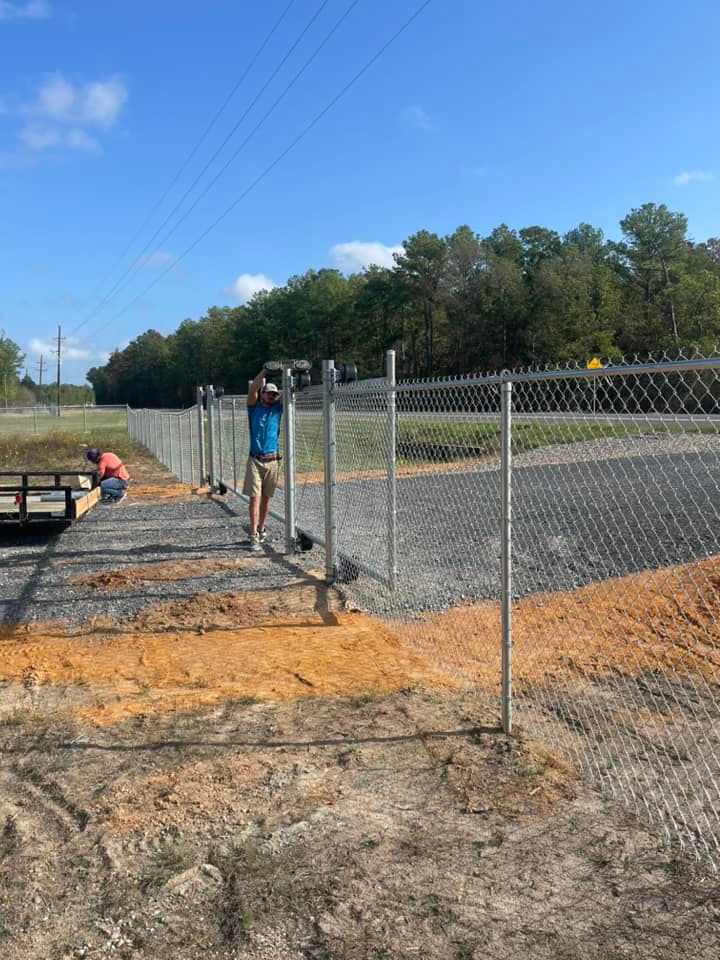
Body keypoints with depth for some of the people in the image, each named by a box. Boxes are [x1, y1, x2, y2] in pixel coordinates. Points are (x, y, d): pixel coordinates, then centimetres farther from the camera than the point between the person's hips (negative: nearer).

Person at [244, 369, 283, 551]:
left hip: (272, 460, 3)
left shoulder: (277, 408, 9)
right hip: (255, 460, -3)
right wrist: (265, 370, -15)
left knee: (266, 498, 10)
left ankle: (261, 530, 25)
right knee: (255, 498, -7)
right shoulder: (254, 408, 4)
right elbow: (252, 389, -12)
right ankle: (254, 537, -8)